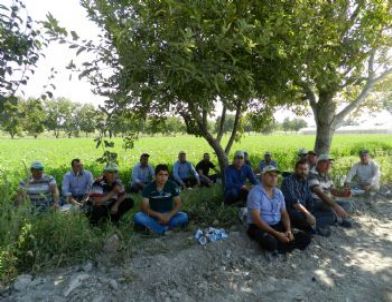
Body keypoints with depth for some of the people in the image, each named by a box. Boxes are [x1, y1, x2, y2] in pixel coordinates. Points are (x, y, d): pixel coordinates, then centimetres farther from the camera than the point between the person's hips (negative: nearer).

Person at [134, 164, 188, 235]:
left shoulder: (172, 185, -10)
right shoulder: (149, 187, -11)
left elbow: (178, 204, -8)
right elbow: (144, 207, -15)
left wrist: (169, 215, -25)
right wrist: (159, 215, -29)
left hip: (168, 215, 1)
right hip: (154, 215, 0)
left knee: (184, 217, -27)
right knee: (137, 216, -28)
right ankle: (164, 230, -26)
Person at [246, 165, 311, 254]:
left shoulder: (278, 192, 8)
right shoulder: (255, 192, -15)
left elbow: (284, 214, 10)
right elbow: (256, 219, -21)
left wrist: (289, 230, -10)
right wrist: (277, 234, -23)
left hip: (278, 225, 6)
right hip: (259, 227, -6)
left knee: (305, 237, -9)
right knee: (270, 242, -38)